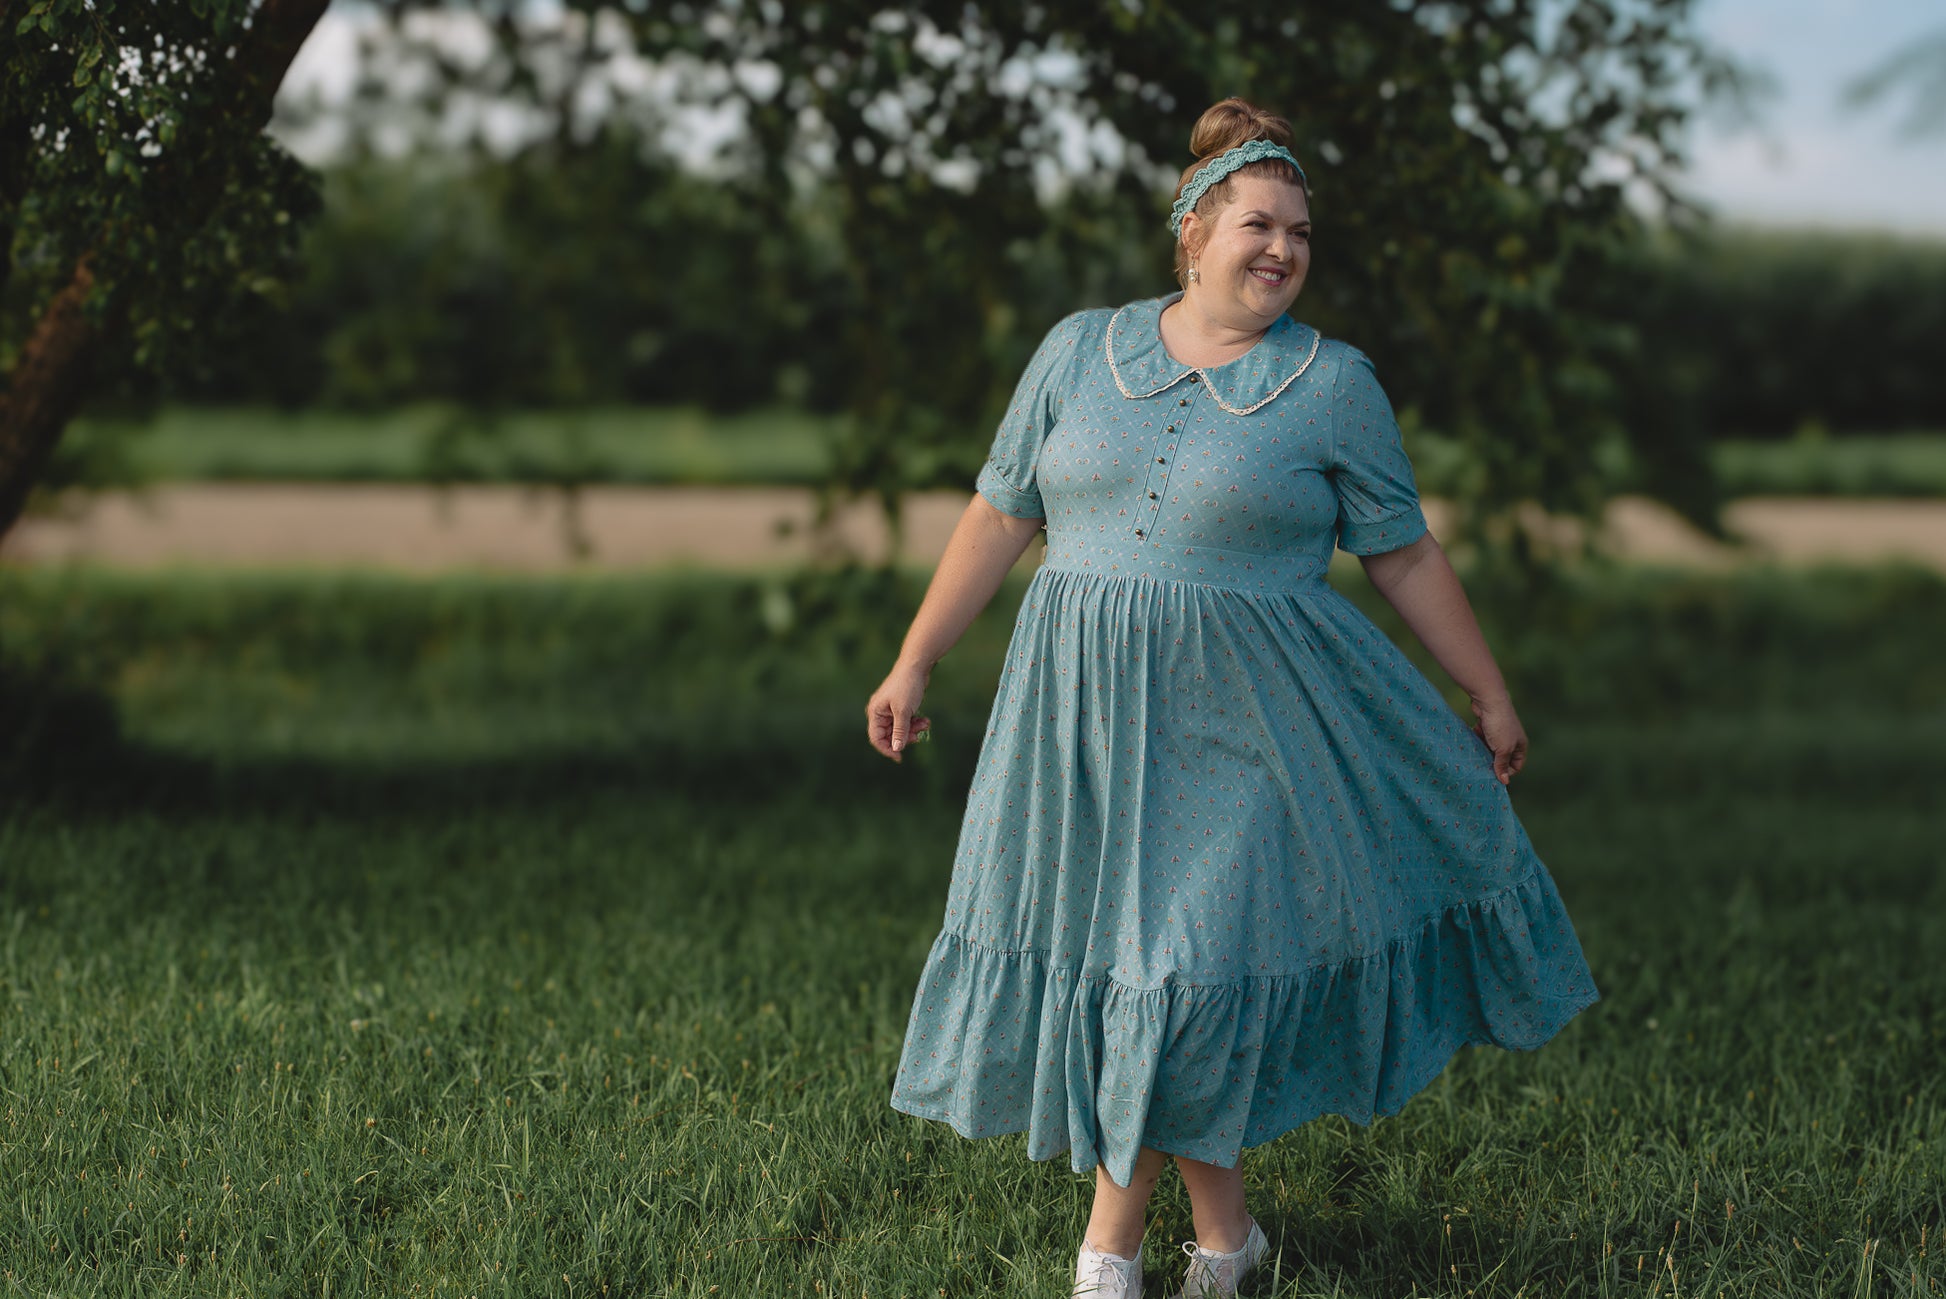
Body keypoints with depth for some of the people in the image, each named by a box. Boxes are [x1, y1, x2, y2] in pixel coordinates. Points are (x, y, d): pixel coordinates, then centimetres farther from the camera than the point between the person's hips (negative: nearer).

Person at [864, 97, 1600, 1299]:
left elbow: (1406, 555, 5)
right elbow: (1001, 515, 8)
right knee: (1087, 943, 7)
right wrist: (915, 664, 7)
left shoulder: (1333, 386, -1)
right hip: (1085, 705, 3)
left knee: (1186, 955, -6)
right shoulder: (1081, 350, 5)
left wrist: (1490, 695, 8)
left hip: (1243, 716, -3)